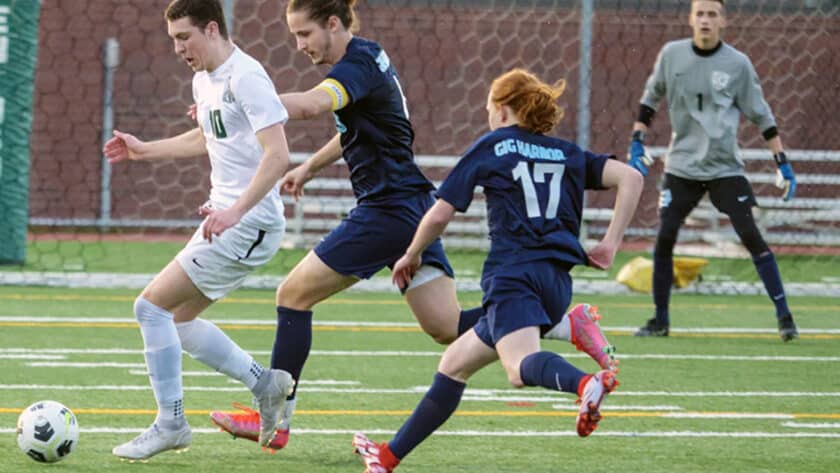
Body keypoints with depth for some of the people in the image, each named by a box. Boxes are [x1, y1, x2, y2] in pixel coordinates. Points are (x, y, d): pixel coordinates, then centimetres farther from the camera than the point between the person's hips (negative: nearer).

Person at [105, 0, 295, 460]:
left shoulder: (246, 78, -18)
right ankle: (265, 384, 21)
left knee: (151, 305, -11)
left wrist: (236, 211, -31)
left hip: (250, 223, -10)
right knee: (177, 319, 14)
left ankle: (170, 423, -2)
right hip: (224, 217, 10)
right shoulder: (203, 81, 13)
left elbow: (277, 154, -25)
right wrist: (145, 150, 30)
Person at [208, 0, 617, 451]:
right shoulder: (366, 58, 14)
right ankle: (570, 325, 1)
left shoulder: (359, 66, -16)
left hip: (389, 208, -10)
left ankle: (276, 420, 3)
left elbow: (311, 104, -37)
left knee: (293, 295, -1)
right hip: (413, 209, 10)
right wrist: (309, 166, 28)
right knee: (448, 327, 7)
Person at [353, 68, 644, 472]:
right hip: (557, 282, 7)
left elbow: (439, 215, 7)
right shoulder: (568, 154, 21)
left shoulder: (491, 146, 9)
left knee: (520, 366, -32)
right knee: (454, 364, 19)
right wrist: (610, 245, 9)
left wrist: (411, 256, 24)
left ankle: (585, 383, -64)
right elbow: (630, 178, 9)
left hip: (513, 273, -7)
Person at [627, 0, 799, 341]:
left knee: (751, 236, -11)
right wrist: (637, 142, 6)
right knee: (664, 239, -4)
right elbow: (650, 98, 14)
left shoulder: (737, 64, -5)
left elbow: (760, 115, 2)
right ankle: (660, 321, 10)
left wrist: (782, 163, -1)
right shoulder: (671, 55, 0)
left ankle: (784, 316, -6)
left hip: (725, 167, -2)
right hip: (682, 166, 2)